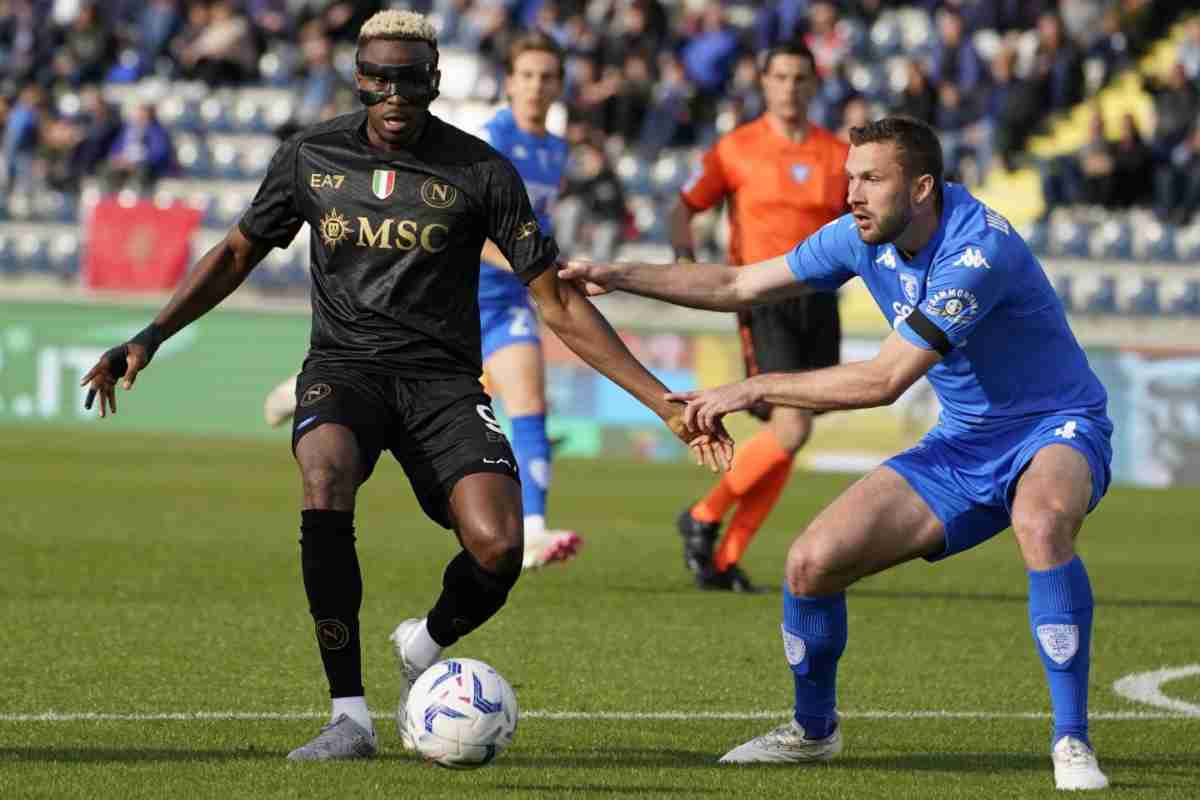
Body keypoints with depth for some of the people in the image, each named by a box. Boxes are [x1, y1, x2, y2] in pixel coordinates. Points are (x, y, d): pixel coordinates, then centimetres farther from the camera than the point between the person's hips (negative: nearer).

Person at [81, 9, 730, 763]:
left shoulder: (480, 171, -4)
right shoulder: (311, 156, 2)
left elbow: (559, 303, -1)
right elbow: (237, 254, 17)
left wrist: (662, 401, -7)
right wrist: (148, 339, 7)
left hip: (443, 380, 0)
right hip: (344, 367, 0)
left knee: (498, 547, -24)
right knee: (325, 481, -35)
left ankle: (426, 645, 14)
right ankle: (350, 715, -26)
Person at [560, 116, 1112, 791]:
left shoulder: (979, 248, -28)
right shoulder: (864, 237, -3)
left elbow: (885, 380, -30)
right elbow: (738, 286, 9)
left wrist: (754, 390, -24)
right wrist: (617, 276, 0)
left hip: (1056, 430, -7)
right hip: (964, 442, 7)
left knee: (1041, 521, -42)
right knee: (813, 563, -6)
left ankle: (1072, 743, -31)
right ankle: (813, 731, 21)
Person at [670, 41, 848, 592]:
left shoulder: (839, 155, 9)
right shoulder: (737, 149, 0)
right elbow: (685, 208, 6)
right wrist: (685, 257, -12)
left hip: (819, 302, 5)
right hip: (764, 299, -5)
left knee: (786, 440, 3)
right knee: (791, 428, -19)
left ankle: (725, 558, 13)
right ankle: (703, 517, 0)